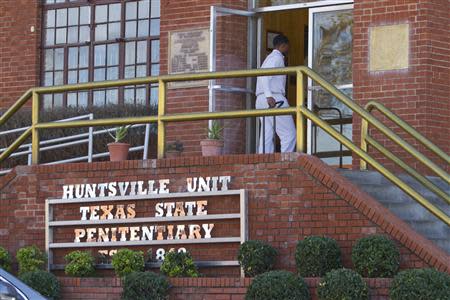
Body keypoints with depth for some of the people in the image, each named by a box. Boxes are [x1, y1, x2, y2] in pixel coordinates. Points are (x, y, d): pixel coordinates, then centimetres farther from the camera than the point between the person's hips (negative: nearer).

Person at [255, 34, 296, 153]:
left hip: (261, 100, 10)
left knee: (267, 135, 2)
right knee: (289, 134, -11)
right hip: (274, 98, -10)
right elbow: (264, 76, -17)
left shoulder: (270, 58, 27)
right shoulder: (277, 57, -3)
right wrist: (269, 96, -27)